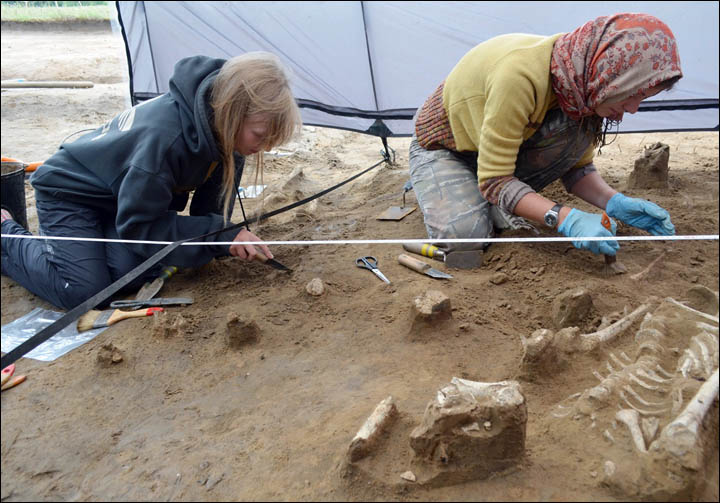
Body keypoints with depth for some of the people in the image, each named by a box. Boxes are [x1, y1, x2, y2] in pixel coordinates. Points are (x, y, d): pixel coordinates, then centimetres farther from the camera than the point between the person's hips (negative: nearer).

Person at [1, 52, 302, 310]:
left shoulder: (224, 128, -18)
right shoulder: (164, 136, -39)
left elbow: (210, 205, -4)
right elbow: (137, 225, -30)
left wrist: (220, 240, -14)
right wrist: (221, 236, -33)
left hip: (118, 198, 6)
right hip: (69, 192, -6)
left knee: (134, 275, -14)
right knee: (83, 291, -18)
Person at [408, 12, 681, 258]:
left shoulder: (585, 83, -15)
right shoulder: (520, 74, -39)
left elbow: (576, 167, -5)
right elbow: (494, 179, -34)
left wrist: (615, 202, -24)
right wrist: (564, 218, -44)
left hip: (503, 143, 6)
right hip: (442, 145, -6)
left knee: (580, 129, -21)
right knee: (464, 234, -31)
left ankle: (500, 206, -6)